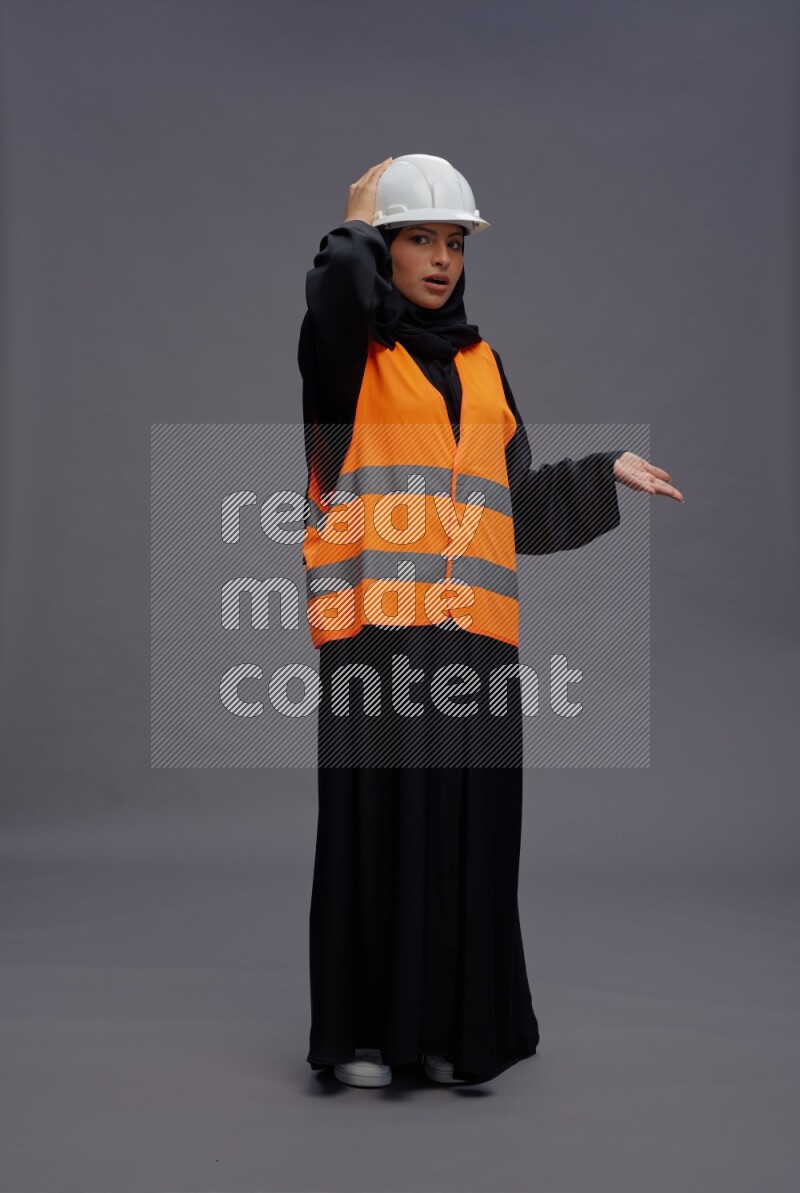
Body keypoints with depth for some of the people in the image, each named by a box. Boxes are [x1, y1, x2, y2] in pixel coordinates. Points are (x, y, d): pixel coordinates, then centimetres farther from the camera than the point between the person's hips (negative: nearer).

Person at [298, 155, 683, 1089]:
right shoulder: (349, 353, 7)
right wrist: (357, 225, 0)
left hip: (471, 629, 5)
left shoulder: (480, 365, 22)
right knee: (375, 827, -2)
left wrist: (607, 475, 22)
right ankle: (359, 1031, 10)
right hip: (373, 621, -4)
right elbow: (337, 294, -18)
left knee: (469, 834, 5)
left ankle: (455, 1031, 16)